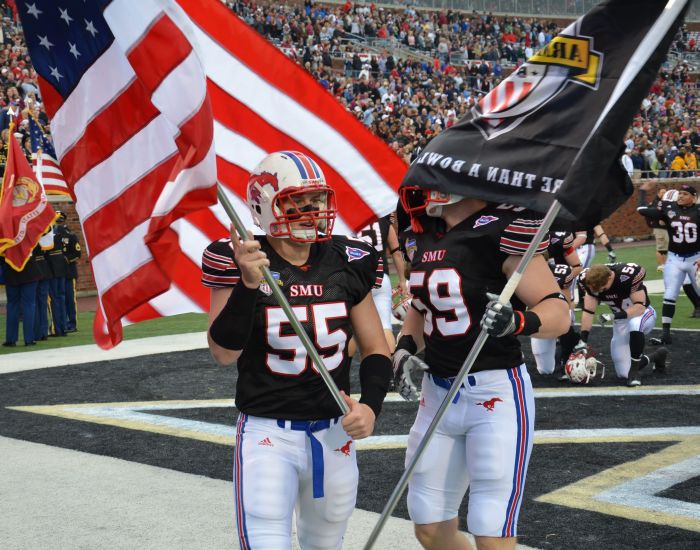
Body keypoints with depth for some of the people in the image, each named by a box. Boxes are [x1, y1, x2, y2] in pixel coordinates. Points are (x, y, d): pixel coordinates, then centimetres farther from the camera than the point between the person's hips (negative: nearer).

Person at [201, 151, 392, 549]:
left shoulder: (347, 263, 0)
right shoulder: (240, 261, -10)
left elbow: (376, 349, 7)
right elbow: (224, 353, -17)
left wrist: (371, 404, -10)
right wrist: (247, 284, -28)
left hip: (335, 433, 4)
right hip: (268, 433, -4)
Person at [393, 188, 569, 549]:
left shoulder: (500, 231, -15)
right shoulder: (421, 237, 8)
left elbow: (558, 312, -16)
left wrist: (518, 322, -35)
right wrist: (405, 349, 6)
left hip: (495, 393, -8)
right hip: (437, 392, 8)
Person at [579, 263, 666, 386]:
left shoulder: (629, 276, -31)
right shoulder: (593, 281, -17)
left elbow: (640, 307, -29)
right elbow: (588, 311, -13)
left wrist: (615, 316, -41)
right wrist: (583, 340, -20)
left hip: (643, 313, -5)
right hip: (621, 321, 5)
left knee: (635, 323, -43)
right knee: (624, 373, 0)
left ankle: (634, 370, -26)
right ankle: (656, 357, 26)